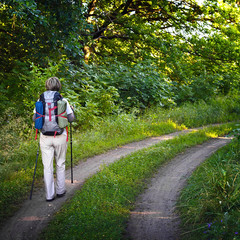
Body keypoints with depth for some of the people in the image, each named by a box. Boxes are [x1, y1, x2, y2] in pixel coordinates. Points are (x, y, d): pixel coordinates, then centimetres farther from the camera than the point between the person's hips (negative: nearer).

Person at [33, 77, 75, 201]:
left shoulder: (40, 100, -1)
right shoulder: (63, 101, -5)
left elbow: (34, 118, 2)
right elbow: (71, 119, -4)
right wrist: (71, 109, 16)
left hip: (45, 137, 1)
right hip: (60, 137, 0)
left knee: (47, 166, 6)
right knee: (60, 164, 16)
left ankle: (49, 195, 9)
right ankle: (60, 190, 25)